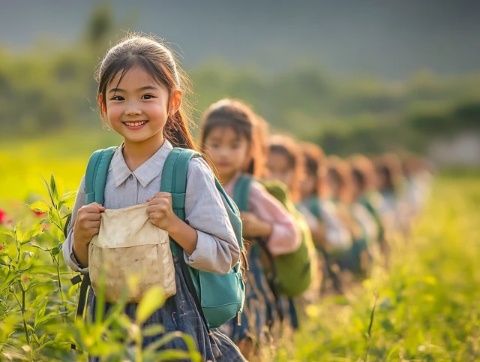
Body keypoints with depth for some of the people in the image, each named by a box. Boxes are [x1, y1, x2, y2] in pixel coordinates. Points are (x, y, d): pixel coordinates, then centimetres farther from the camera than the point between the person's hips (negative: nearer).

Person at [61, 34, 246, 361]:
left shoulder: (190, 172, -11)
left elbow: (227, 257, -11)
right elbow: (78, 262, 10)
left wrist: (174, 225, -22)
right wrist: (80, 235, -11)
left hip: (174, 322, -3)